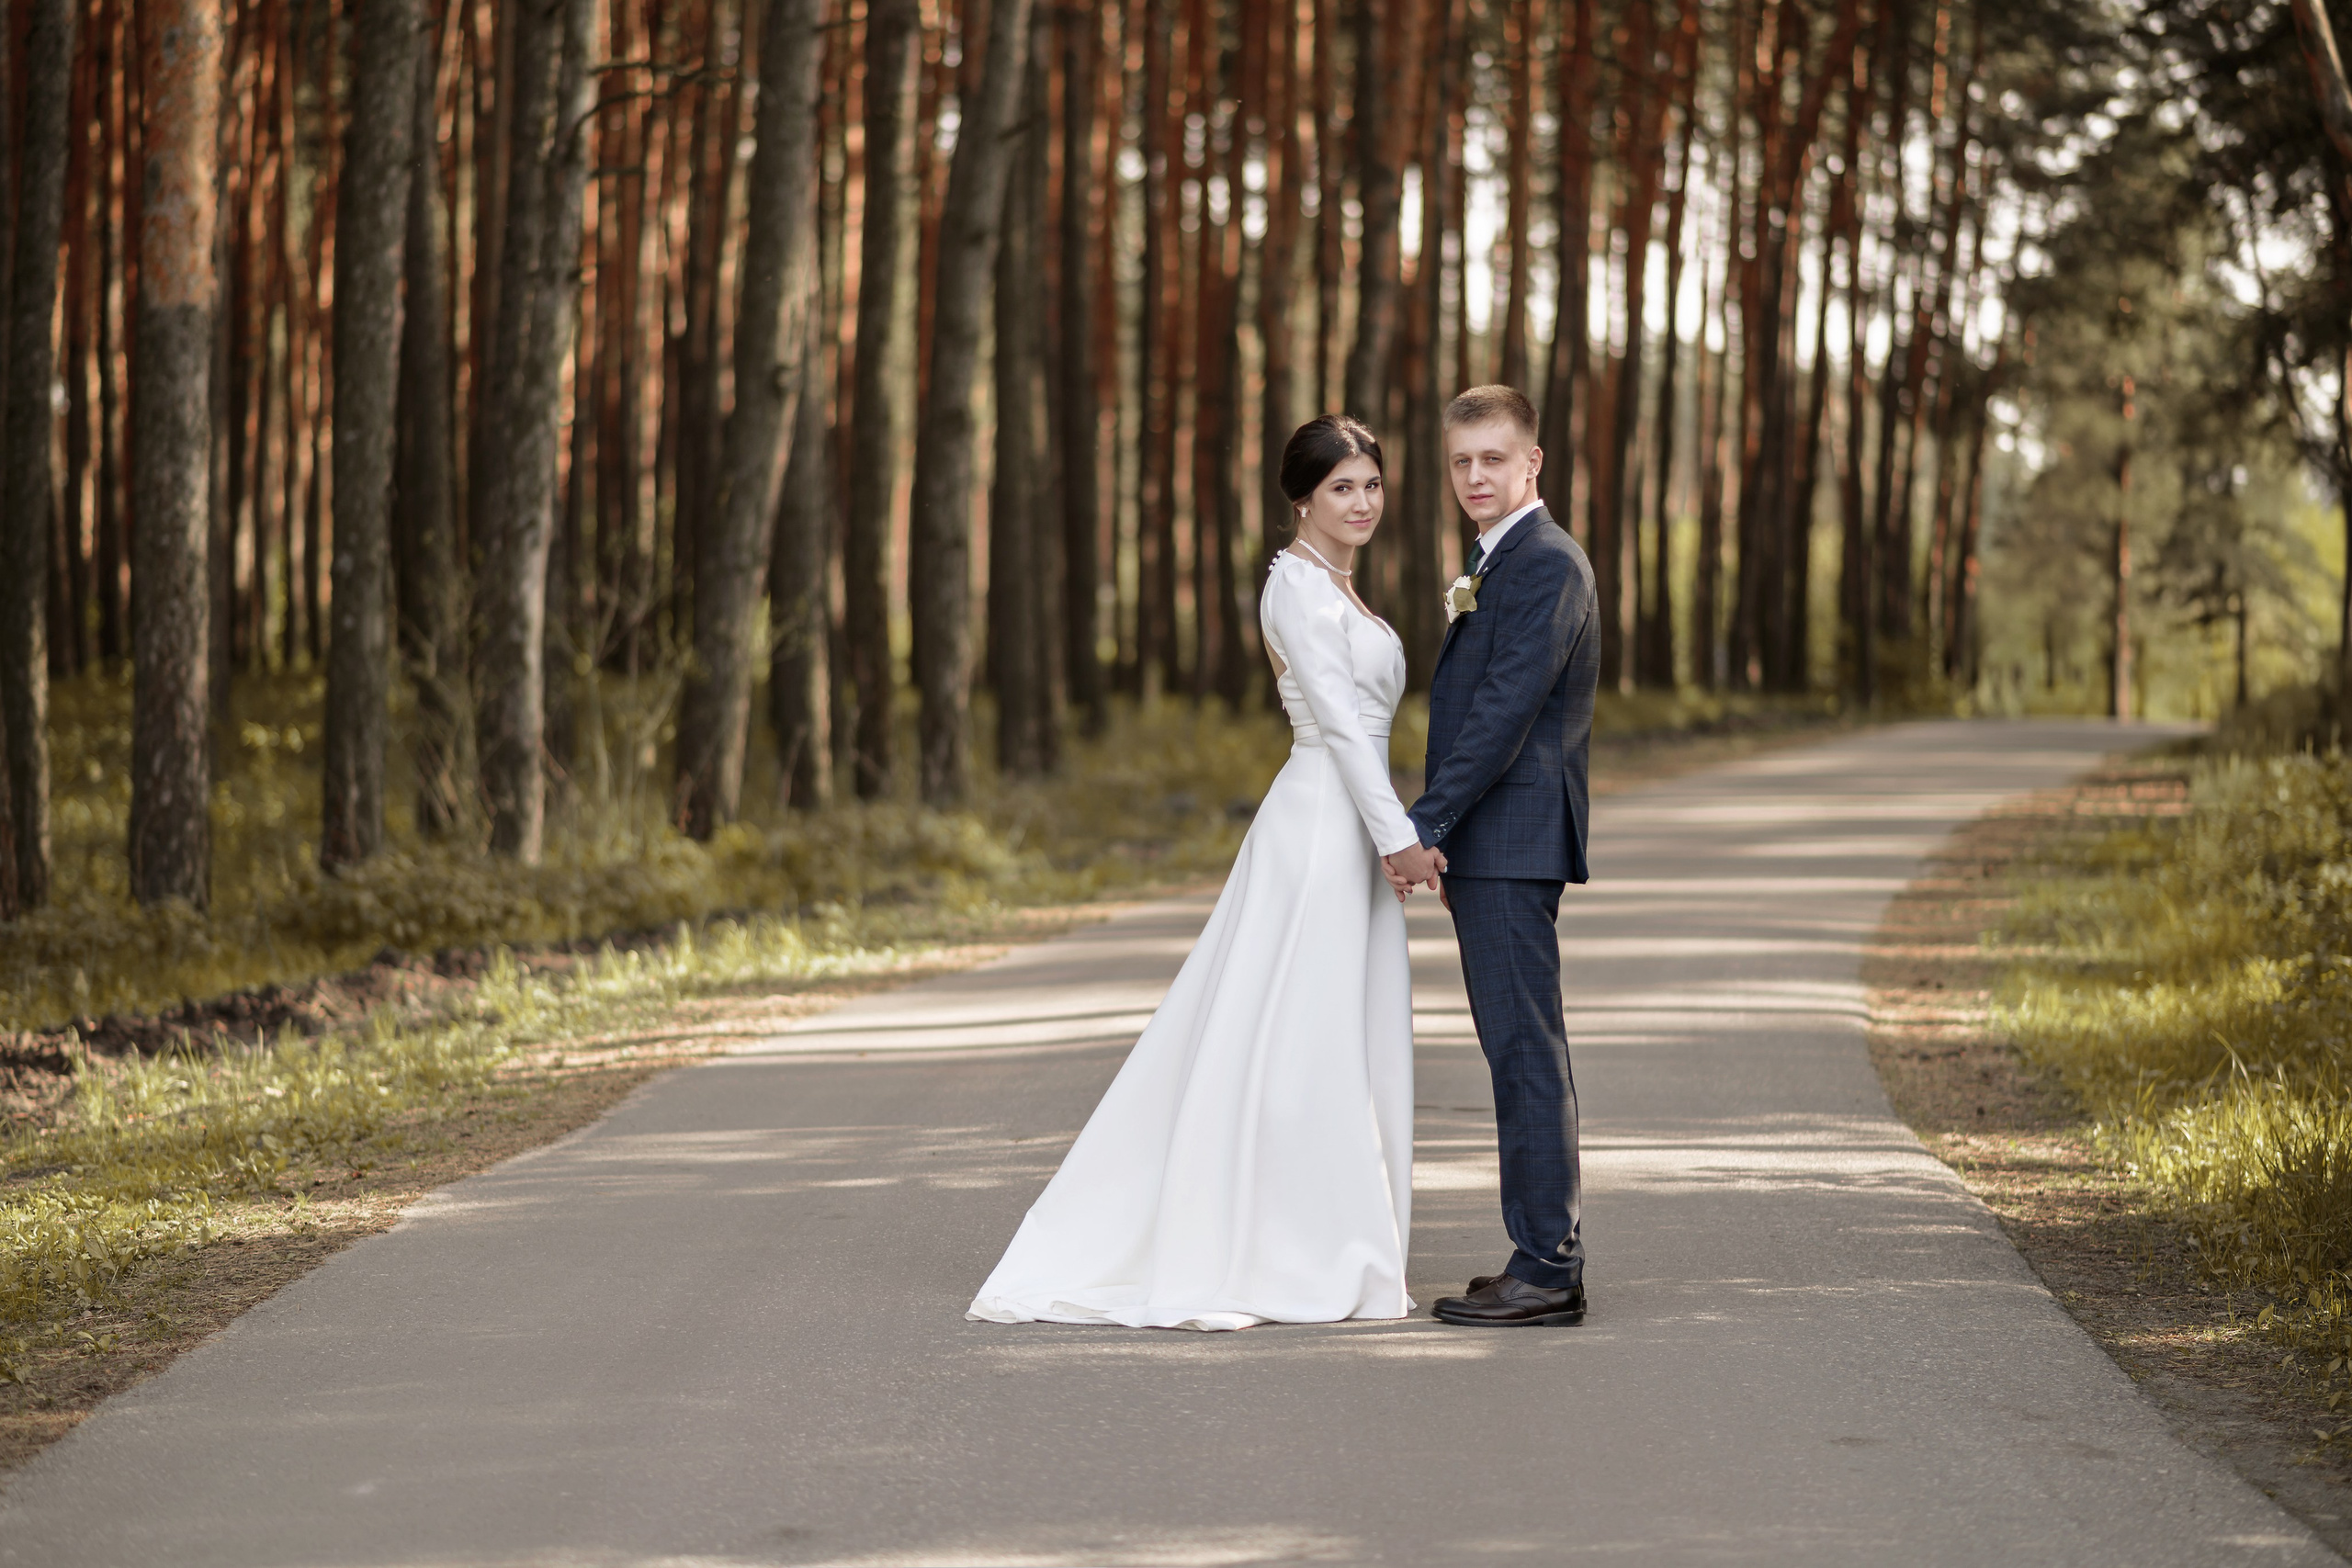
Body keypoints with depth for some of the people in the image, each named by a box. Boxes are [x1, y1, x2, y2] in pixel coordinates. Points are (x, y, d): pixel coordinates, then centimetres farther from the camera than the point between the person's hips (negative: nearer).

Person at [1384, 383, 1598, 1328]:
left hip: (1513, 840, -11)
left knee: (1524, 1049, -9)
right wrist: (1448, 843, 21)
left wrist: (1425, 827, -19)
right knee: (1521, 1051, 12)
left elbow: (1504, 712, -20)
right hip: (1488, 848, 11)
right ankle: (1548, 1259, 16)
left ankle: (1547, 1270, -8)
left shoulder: (1546, 565, -13)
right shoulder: (1498, 564, 20)